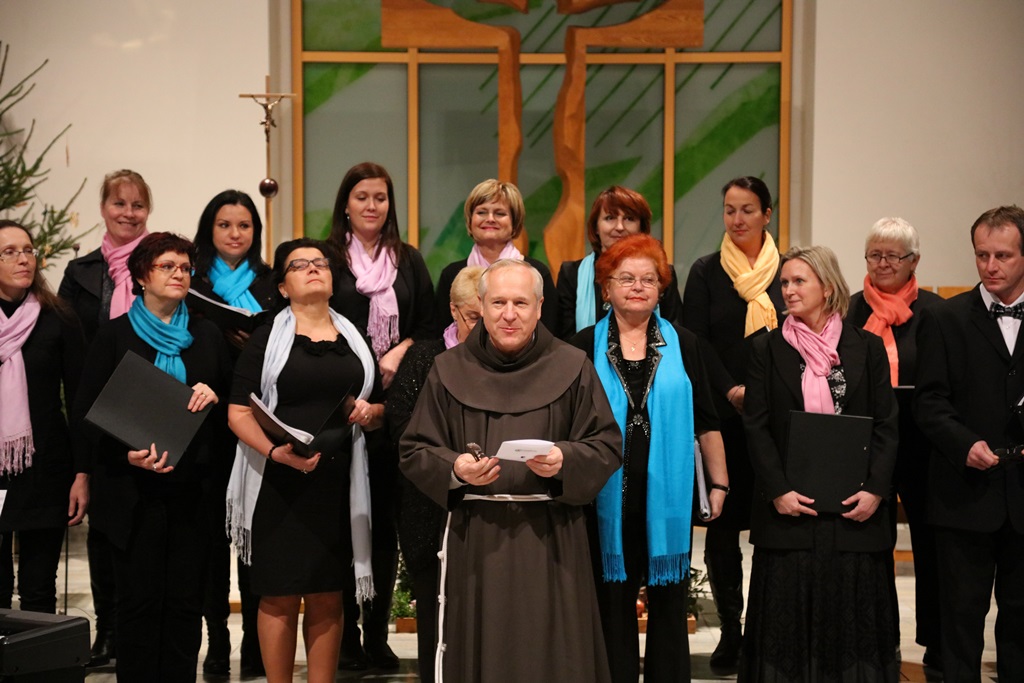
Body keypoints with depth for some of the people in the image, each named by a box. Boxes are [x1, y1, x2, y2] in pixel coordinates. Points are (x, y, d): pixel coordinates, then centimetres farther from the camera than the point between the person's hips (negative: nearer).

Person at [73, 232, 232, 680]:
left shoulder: (207, 336, 12)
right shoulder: (114, 336, 3)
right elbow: (87, 413, -1)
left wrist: (214, 397, -7)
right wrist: (127, 454, -17)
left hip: (193, 488, 3)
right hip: (134, 490, -3)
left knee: (186, 601, 3)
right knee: (140, 600, 0)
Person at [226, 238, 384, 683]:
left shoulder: (354, 341, 14)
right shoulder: (267, 338, 2)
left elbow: (380, 410, 20)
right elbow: (238, 414, -6)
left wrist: (369, 412, -4)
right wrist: (275, 451, -23)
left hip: (337, 483, 3)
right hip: (279, 483, -3)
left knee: (327, 597, 7)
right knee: (280, 597, 0)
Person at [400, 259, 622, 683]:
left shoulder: (572, 368, 3)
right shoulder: (450, 370, 5)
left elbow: (607, 446, 2)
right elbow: (414, 452, 6)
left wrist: (565, 461, -17)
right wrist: (454, 469, -14)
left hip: (551, 538, 0)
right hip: (474, 538, 1)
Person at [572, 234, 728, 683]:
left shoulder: (683, 345, 7)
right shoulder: (586, 347, 4)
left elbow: (706, 423, 8)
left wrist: (719, 483, 6)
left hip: (667, 494, 1)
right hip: (609, 496, -1)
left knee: (669, 603, 7)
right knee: (612, 603, 6)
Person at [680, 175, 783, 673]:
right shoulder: (706, 272, 6)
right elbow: (696, 343, 0)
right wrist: (731, 391, -12)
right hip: (721, 416, 0)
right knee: (723, 520, 2)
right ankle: (730, 631, 11)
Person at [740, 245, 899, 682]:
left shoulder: (867, 347, 6)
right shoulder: (768, 349, 4)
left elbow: (886, 425, 4)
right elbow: (756, 428, 0)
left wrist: (875, 490, -8)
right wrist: (778, 491, -10)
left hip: (854, 507, 1)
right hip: (790, 507, 0)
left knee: (851, 610, 4)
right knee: (787, 611, 2)